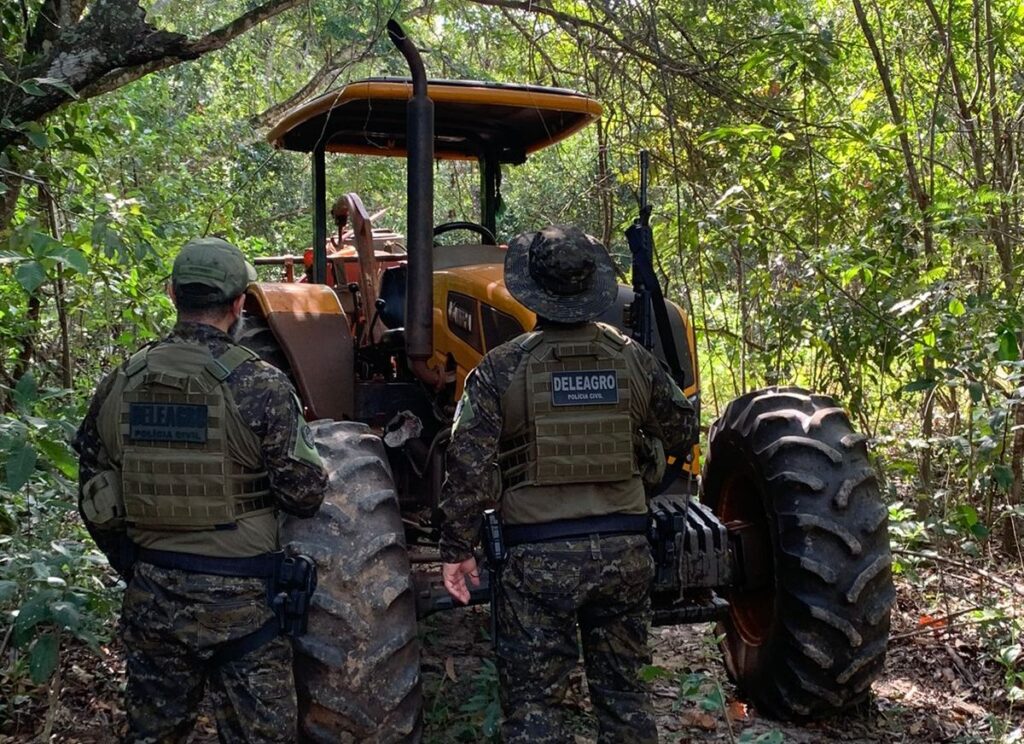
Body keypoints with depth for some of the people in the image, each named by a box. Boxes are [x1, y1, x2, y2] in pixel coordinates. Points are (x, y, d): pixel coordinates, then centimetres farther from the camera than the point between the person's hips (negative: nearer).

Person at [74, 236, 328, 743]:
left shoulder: (119, 384, 0)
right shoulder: (259, 386, -16)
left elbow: (95, 504, 6)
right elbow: (304, 495, -15)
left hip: (150, 597, 5)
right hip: (239, 602, -5)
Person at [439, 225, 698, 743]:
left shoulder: (500, 368, -8)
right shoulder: (633, 359, 1)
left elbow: (469, 467, -10)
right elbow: (683, 432, 14)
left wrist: (457, 550, -1)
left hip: (540, 556, -3)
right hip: (626, 548, 4)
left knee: (533, 702, 8)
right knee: (623, 691, 19)